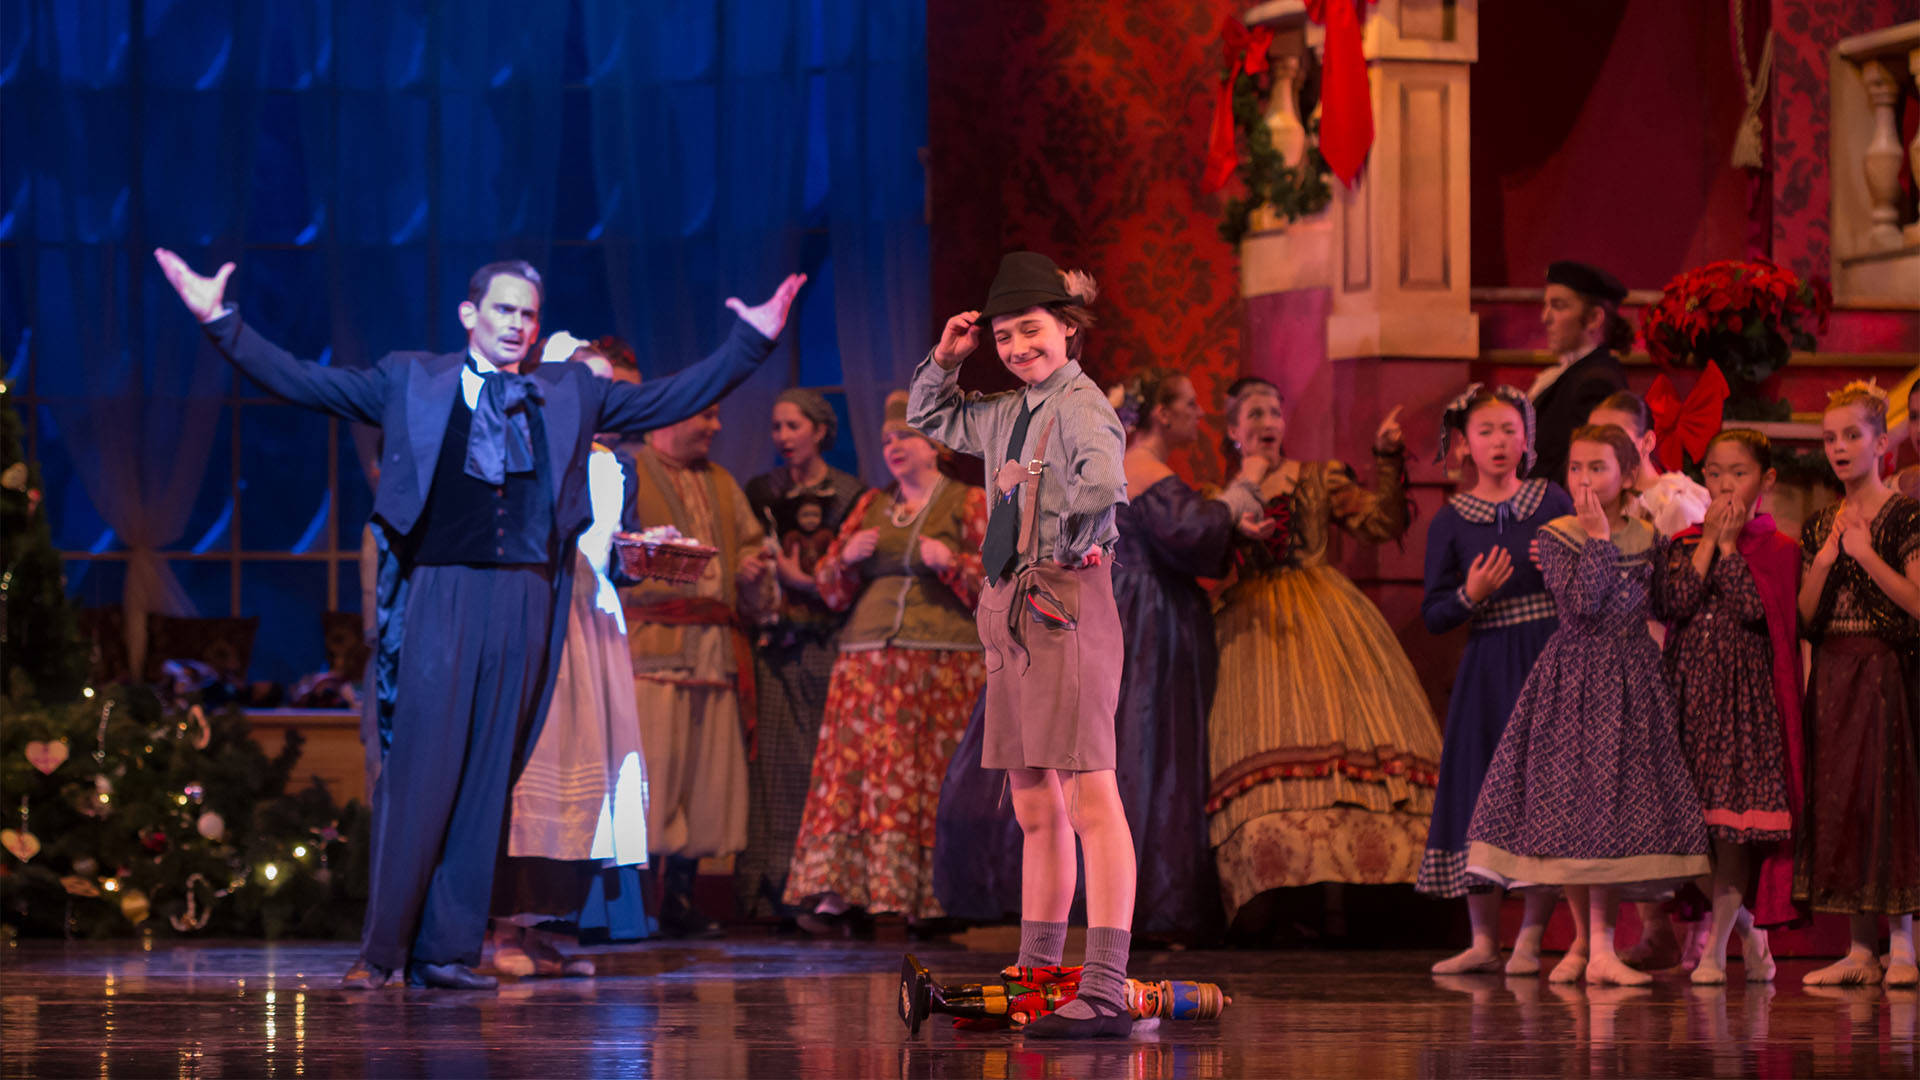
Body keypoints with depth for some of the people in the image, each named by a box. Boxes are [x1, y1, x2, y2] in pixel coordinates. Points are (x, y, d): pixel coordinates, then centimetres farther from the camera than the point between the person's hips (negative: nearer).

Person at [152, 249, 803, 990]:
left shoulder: (569, 395, 17)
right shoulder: (410, 383, 10)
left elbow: (673, 401, 21)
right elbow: (298, 381, 9)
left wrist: (751, 340, 16)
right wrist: (220, 320, 1)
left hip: (524, 601, 3)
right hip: (439, 596, -3)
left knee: (486, 781, 2)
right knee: (418, 771, -9)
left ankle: (447, 951, 6)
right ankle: (381, 949, -3)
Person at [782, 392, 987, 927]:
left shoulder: (968, 503, 8)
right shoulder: (871, 506, 19)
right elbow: (830, 588, 20)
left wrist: (949, 561, -13)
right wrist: (848, 557, 0)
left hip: (944, 658, -4)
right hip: (870, 657, 4)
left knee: (935, 775, -9)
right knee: (856, 767, -7)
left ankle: (933, 900, -8)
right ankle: (838, 894, -12)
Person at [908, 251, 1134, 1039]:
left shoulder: (1080, 404, -10)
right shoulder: (1005, 415, 16)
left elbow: (1104, 479, -30)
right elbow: (928, 417, 33)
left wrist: (1072, 537, -15)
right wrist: (944, 360, 17)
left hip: (1064, 602, -9)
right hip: (1009, 607, 9)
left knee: (1088, 797, -13)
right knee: (1034, 808, 14)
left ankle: (1105, 994, -19)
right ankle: (1037, 977, 22)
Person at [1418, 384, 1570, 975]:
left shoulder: (1553, 502, 4)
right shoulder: (1451, 521, 3)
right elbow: (1434, 616, 3)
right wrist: (1471, 596, -15)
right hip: (1488, 667, 1)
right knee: (1481, 792, 1)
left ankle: (1530, 938, 2)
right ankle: (1483, 941, 10)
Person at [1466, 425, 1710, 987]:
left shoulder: (1646, 537, 5)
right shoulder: (1556, 537, -5)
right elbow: (1580, 603, -18)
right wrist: (1600, 539, -16)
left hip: (1631, 682, 2)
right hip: (1573, 680, -2)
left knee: (1615, 803, -2)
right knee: (1569, 806, 1)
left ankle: (1600, 946, -1)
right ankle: (1585, 939, 15)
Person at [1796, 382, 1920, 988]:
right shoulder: (1820, 526, 12)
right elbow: (1805, 618, 8)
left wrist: (1865, 554, -17)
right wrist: (1823, 562, -7)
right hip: (1832, 674, 6)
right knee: (1839, 799, 4)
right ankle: (1859, 950, 9)